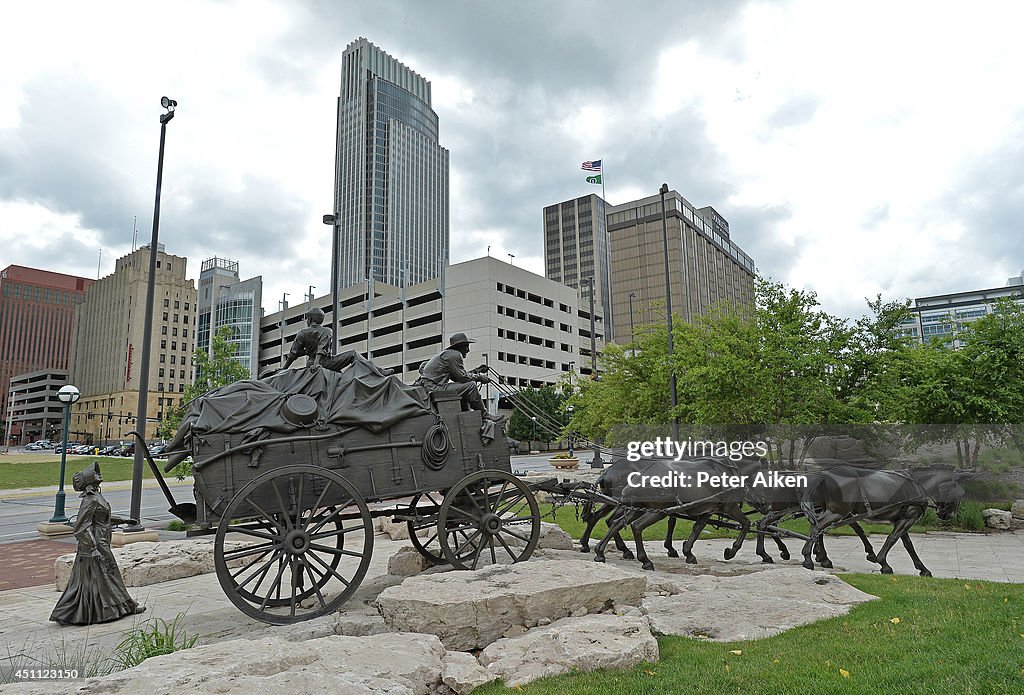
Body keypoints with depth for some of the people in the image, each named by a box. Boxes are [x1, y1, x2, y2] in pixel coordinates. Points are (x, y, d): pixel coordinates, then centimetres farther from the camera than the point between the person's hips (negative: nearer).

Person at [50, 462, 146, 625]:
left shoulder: (96, 496, 9)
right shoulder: (90, 500, -19)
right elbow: (80, 527, -21)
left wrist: (123, 520, 27)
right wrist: (94, 549, -21)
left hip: (101, 544, 9)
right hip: (95, 544, -9)